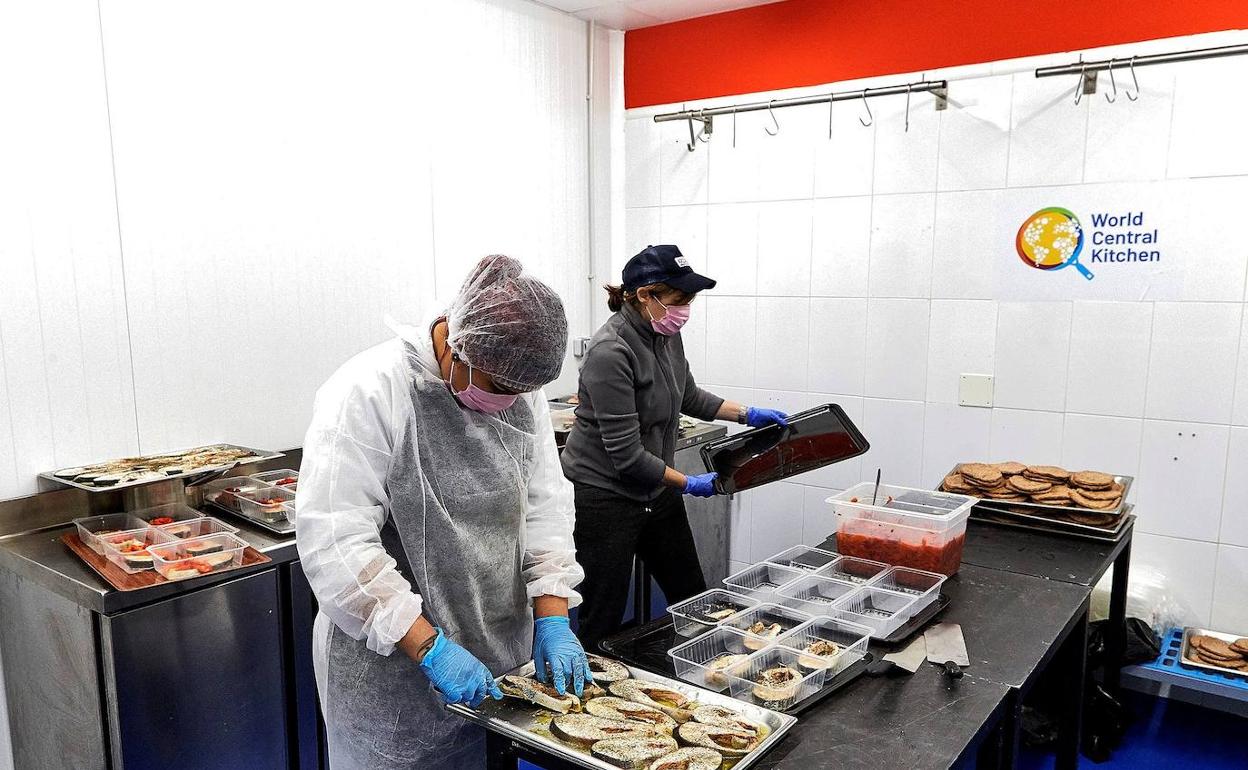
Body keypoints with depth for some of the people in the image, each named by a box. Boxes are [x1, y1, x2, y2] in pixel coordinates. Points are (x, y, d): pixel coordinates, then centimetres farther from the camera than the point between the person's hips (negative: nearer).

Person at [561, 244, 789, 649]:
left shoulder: (667, 335, 1)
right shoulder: (611, 352, -25)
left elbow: (688, 396, 21)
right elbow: (625, 453, -24)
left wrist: (747, 413, 15)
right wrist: (689, 483, -15)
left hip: (656, 491, 9)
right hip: (604, 496, -8)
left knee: (693, 601, 17)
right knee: (603, 624, 2)